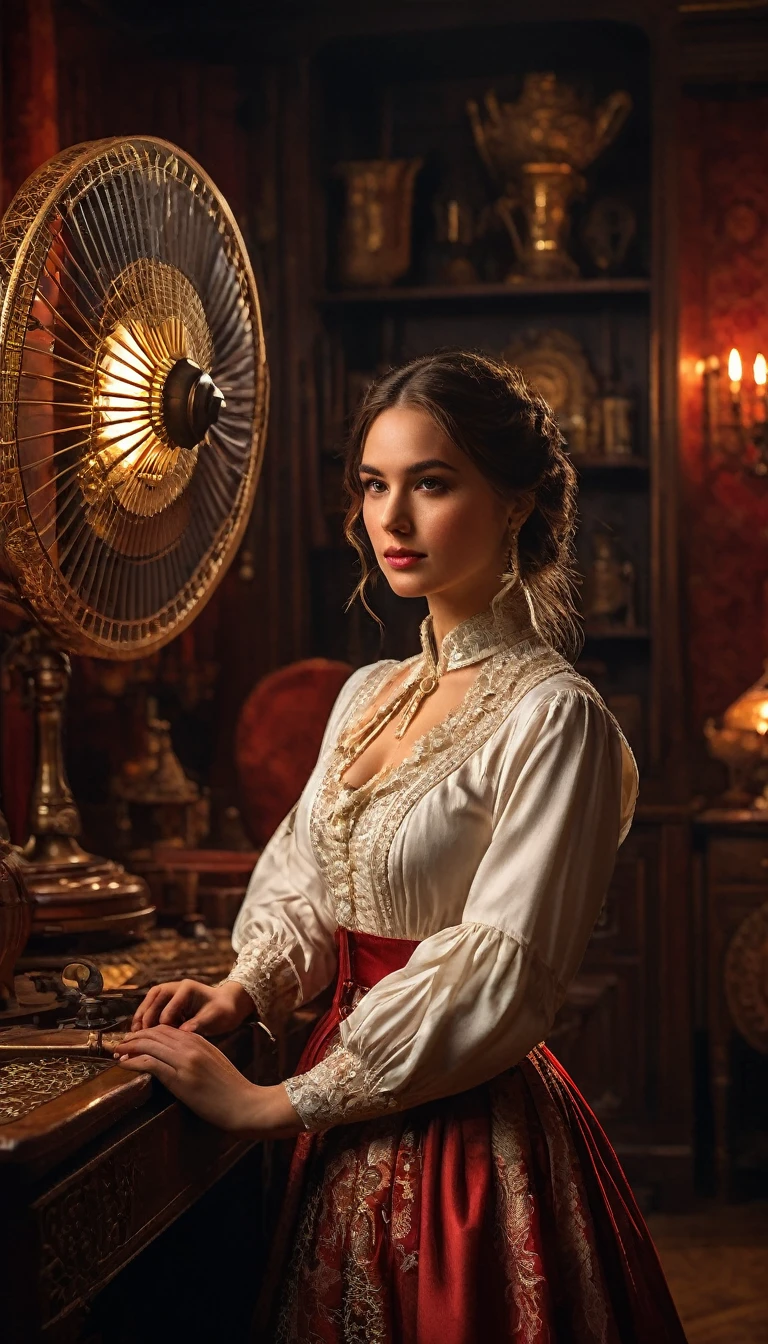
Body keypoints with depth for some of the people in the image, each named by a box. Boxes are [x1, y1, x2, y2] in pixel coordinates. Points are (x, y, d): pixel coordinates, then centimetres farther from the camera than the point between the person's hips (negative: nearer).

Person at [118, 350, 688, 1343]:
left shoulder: (554, 717, -17)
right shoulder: (368, 694, 7)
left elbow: (495, 978, -21)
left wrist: (274, 1104, -18)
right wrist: (241, 990, -3)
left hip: (470, 1138, -7)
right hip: (352, 1129, 7)